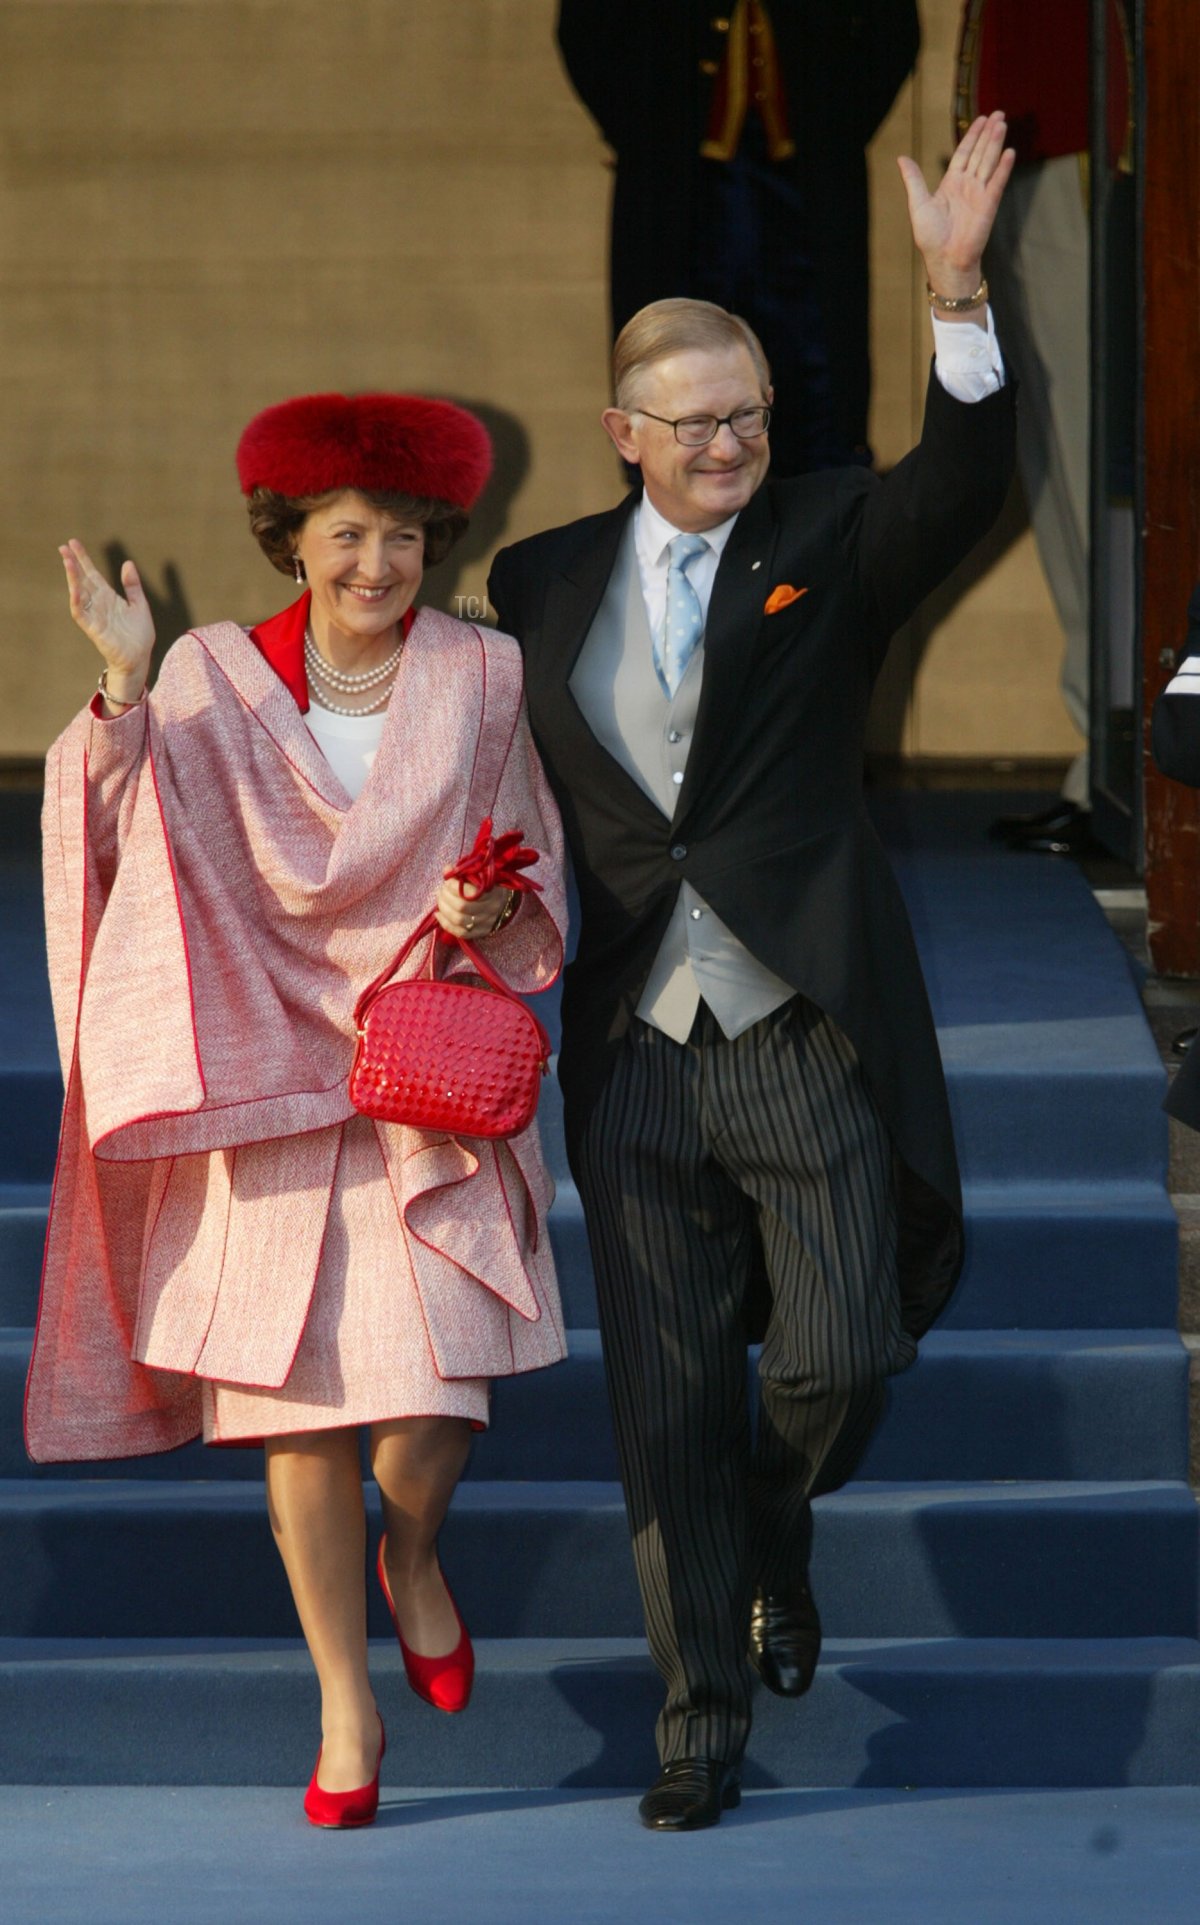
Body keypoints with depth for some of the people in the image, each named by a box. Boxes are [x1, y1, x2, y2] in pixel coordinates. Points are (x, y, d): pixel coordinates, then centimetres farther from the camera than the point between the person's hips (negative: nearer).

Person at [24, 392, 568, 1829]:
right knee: (296, 1398, -2)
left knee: (431, 1395, -10)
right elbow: (137, 836, -7)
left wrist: (490, 911, -9)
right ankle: (346, 1702, 13)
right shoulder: (214, 680, 3)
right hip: (269, 1069, 0)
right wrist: (125, 688, -19)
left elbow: (533, 870, 12)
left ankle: (410, 1551, 28)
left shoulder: (480, 677, 4)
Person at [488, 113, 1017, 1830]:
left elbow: (963, 485, -19)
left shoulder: (829, 546, 0)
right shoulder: (543, 586, 7)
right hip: (639, 1048, 1)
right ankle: (704, 1707, 16)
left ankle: (776, 1522, 33)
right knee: (668, 1397, 4)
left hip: (812, 1032, -1)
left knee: (842, 1357, -2)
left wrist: (957, 294, -34)